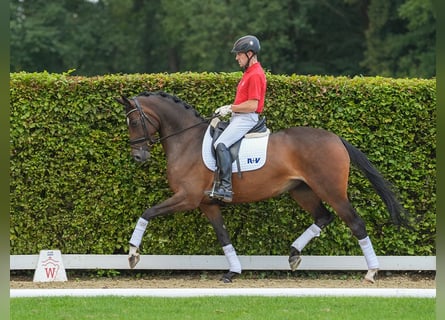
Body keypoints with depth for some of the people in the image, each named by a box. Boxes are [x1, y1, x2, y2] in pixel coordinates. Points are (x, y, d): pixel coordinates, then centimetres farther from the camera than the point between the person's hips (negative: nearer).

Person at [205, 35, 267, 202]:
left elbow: (252, 105, -21)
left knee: (221, 144, -27)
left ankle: (226, 187, -32)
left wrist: (230, 108, -13)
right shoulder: (249, 73, 18)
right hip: (239, 118, 11)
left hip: (247, 119, -11)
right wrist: (228, 109, 12)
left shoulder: (255, 75, -14)